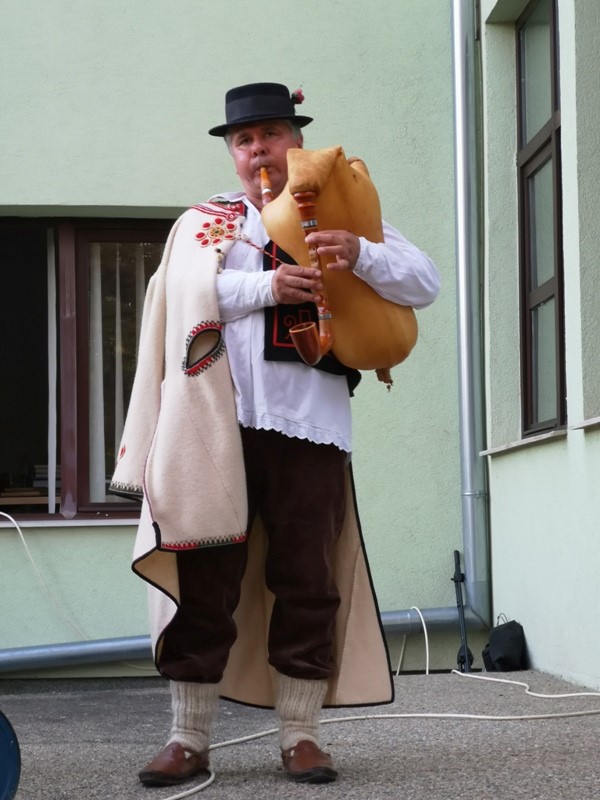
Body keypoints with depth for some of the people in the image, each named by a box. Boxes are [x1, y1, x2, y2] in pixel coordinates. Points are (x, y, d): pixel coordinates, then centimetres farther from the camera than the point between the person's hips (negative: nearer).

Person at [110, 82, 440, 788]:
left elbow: (426, 284, 4)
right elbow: (190, 290, -6)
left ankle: (300, 735, 12)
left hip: (310, 428, 0)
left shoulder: (342, 218, 15)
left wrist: (359, 254, -13)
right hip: (218, 428, 0)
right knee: (204, 580, 1)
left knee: (307, 582, 2)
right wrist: (269, 287, -18)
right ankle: (189, 739, 9)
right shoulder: (204, 222, 15)